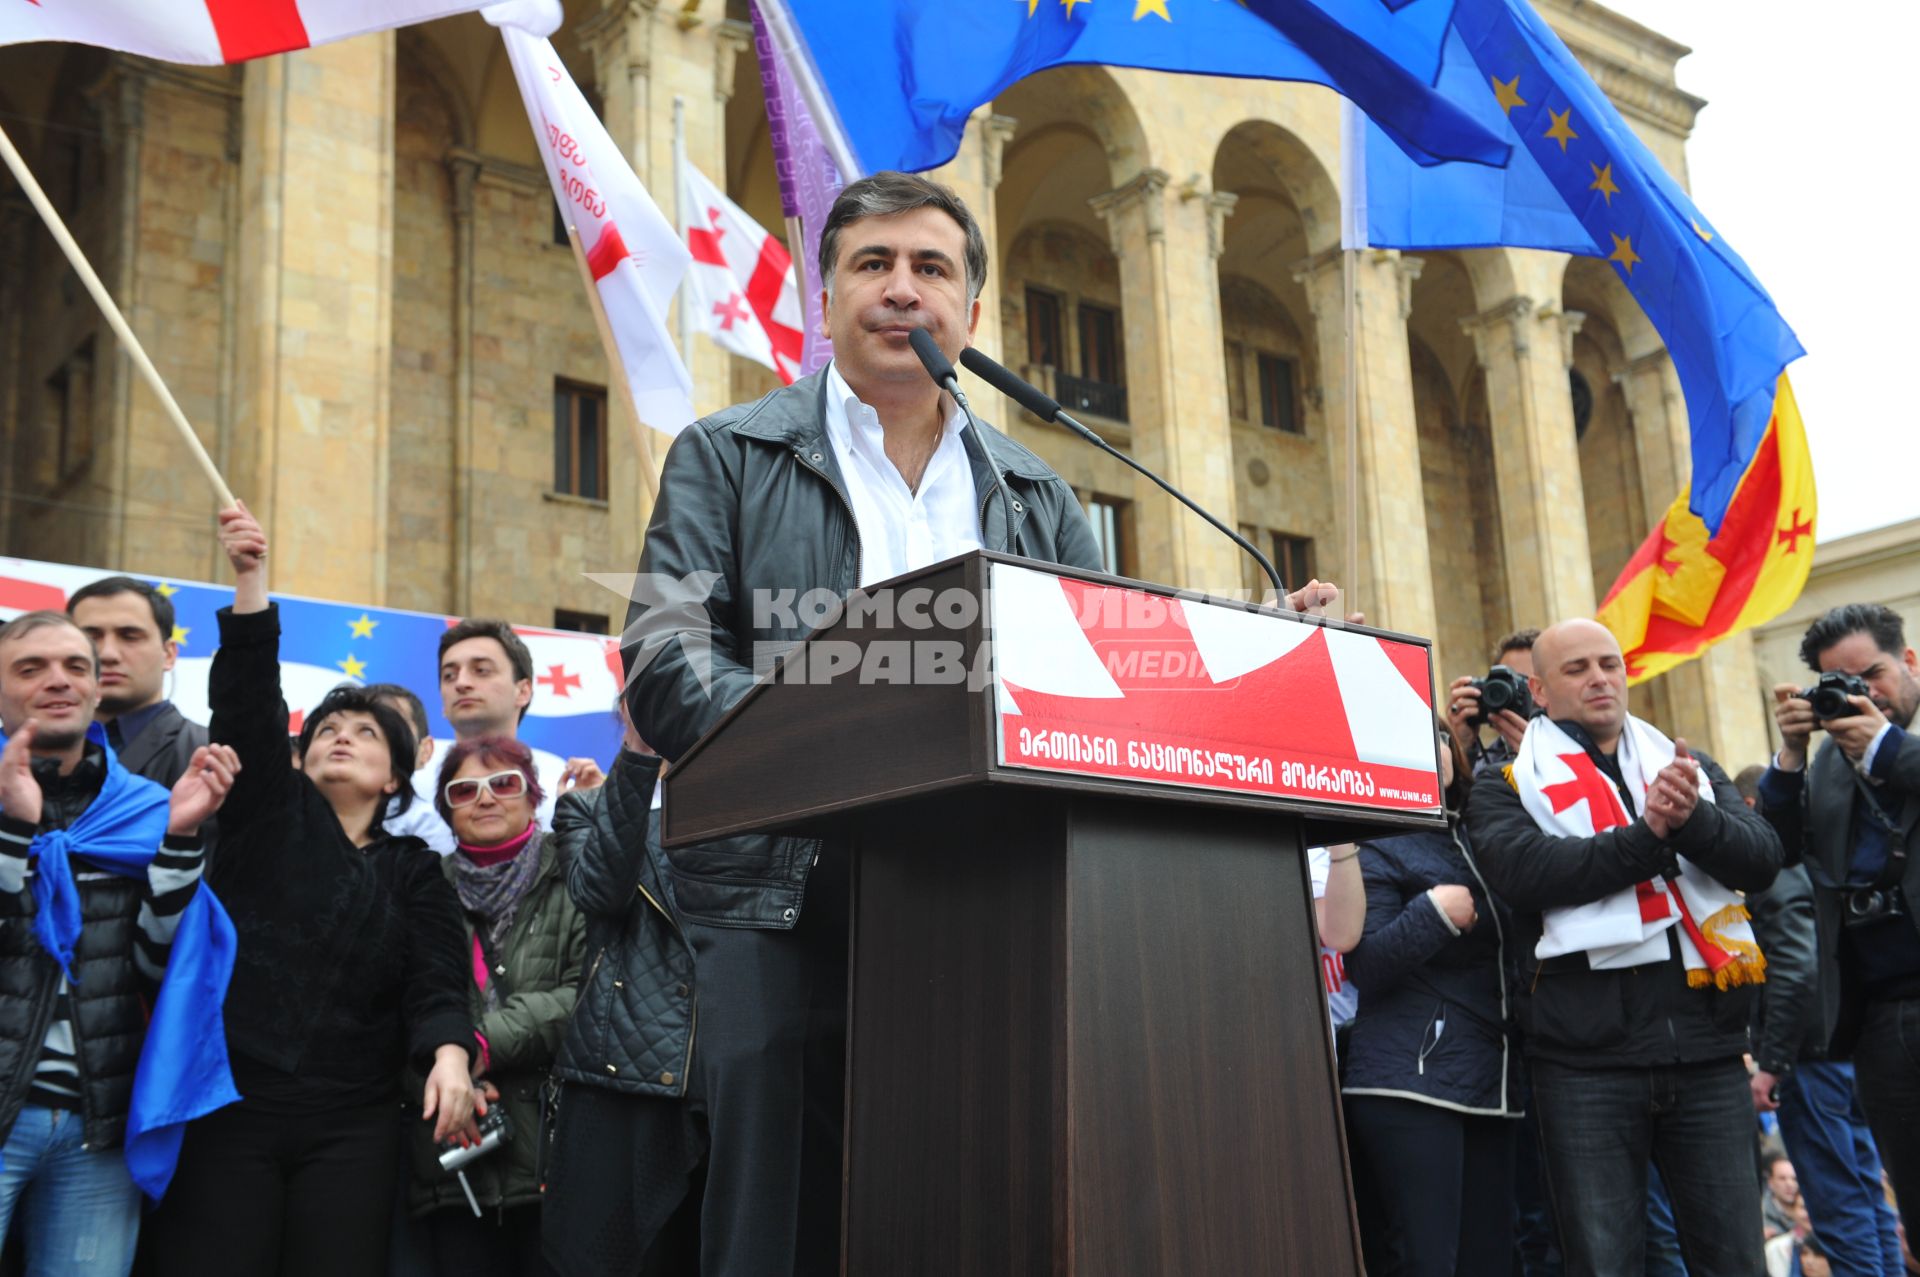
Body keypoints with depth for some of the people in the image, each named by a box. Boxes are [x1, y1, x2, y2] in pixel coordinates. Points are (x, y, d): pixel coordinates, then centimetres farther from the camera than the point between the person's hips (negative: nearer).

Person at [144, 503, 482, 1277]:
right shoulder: (269, 814, 11)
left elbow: (437, 978, 2)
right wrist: (251, 582, -16)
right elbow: (247, 703, -3)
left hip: (351, 1130, 1)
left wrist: (448, 1053, -20)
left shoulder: (414, 870, 13)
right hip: (224, 1108, -1)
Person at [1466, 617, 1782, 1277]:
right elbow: (1524, 870, -14)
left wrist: (1694, 819, -18)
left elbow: (1762, 858, 1)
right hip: (1589, 1063, -3)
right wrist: (1647, 835, -19)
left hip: (1708, 1054, 3)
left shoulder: (1693, 769, 16)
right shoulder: (1508, 786, 5)